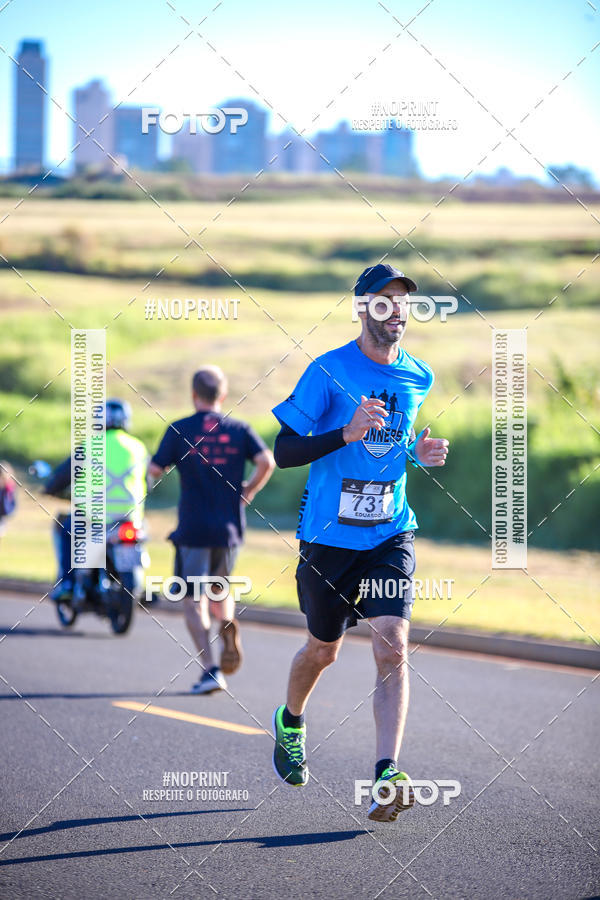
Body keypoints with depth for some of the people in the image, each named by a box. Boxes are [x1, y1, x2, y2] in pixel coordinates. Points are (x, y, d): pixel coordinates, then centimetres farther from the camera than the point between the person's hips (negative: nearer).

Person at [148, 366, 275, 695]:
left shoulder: (180, 430, -3)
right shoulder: (239, 429, 3)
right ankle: (227, 623, -9)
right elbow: (267, 461, -10)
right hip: (230, 529, 3)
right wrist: (248, 491, 5)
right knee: (219, 590, 23)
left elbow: (155, 470, -5)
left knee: (193, 600, 1)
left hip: (194, 529, -3)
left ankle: (210, 668, -12)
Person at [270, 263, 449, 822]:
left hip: (390, 534, 2)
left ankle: (386, 777, -20)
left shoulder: (418, 377, 5)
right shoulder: (329, 372, -11)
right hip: (329, 536, -2)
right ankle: (290, 723, 46)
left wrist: (418, 453, 2)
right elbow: (282, 451, -13)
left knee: (392, 646, -15)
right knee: (323, 649, 14)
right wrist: (347, 433, -27)